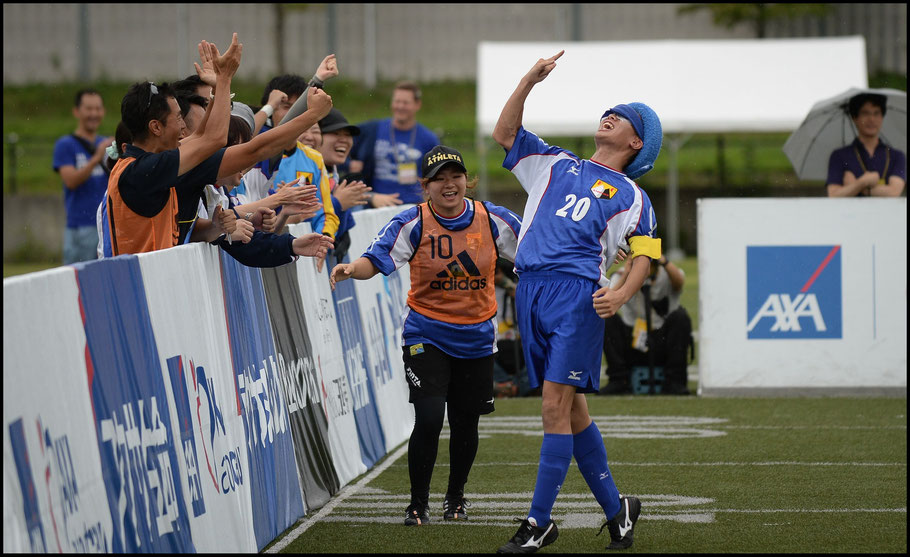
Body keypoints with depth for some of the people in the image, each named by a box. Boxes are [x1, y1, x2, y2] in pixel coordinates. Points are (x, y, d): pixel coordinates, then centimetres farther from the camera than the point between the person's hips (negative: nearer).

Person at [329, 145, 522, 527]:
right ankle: (418, 504, 3)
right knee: (428, 419, -15)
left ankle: (455, 497, 37)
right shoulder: (413, 224, -11)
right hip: (426, 335, -3)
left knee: (466, 423, 12)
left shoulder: (493, 219, -5)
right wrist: (351, 269, -40)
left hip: (476, 337, 3)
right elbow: (376, 259, -20)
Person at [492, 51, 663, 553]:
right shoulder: (555, 164, 23)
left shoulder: (630, 196, 11)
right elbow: (504, 134, 20)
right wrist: (530, 80, 12)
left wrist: (621, 294, -15)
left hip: (577, 294, -5)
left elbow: (645, 253, 3)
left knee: (555, 408, -11)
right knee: (571, 411, 8)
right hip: (531, 289, 5)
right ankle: (614, 508, 19)